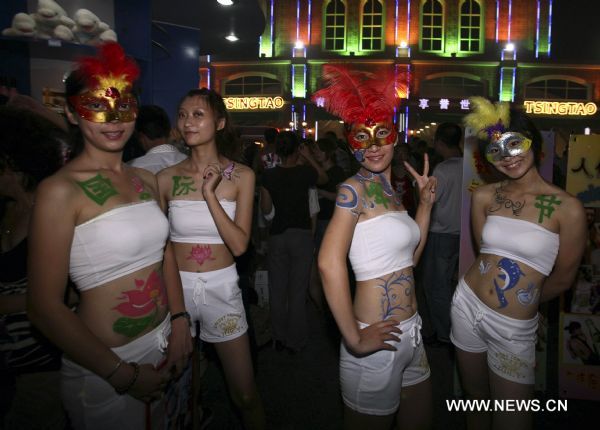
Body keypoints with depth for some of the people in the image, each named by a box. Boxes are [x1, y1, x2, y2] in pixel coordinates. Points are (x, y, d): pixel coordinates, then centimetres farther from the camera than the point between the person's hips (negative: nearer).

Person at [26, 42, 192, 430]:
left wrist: (180, 322, 0)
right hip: (103, 365, -6)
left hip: (164, 344, 6)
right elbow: (45, 307, -17)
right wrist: (123, 374, -15)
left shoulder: (146, 180, 2)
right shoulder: (61, 190, -16)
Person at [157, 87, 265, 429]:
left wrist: (209, 192, -19)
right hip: (176, 285, 1)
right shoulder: (168, 177, -3)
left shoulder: (241, 176, -5)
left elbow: (239, 245, -14)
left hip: (221, 286, -1)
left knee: (245, 396, 8)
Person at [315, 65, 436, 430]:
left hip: (411, 332, 8)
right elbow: (330, 263, -26)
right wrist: (354, 339, -21)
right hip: (377, 338, -8)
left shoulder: (392, 191, 9)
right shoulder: (355, 188, -15)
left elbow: (409, 258, 13)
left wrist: (426, 202, 10)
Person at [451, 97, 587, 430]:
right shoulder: (483, 197, -2)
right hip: (468, 305, 3)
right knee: (474, 402, 21)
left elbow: (562, 279, -3)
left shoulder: (567, 207, -13)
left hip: (514, 327, -3)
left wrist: (525, 300, 10)